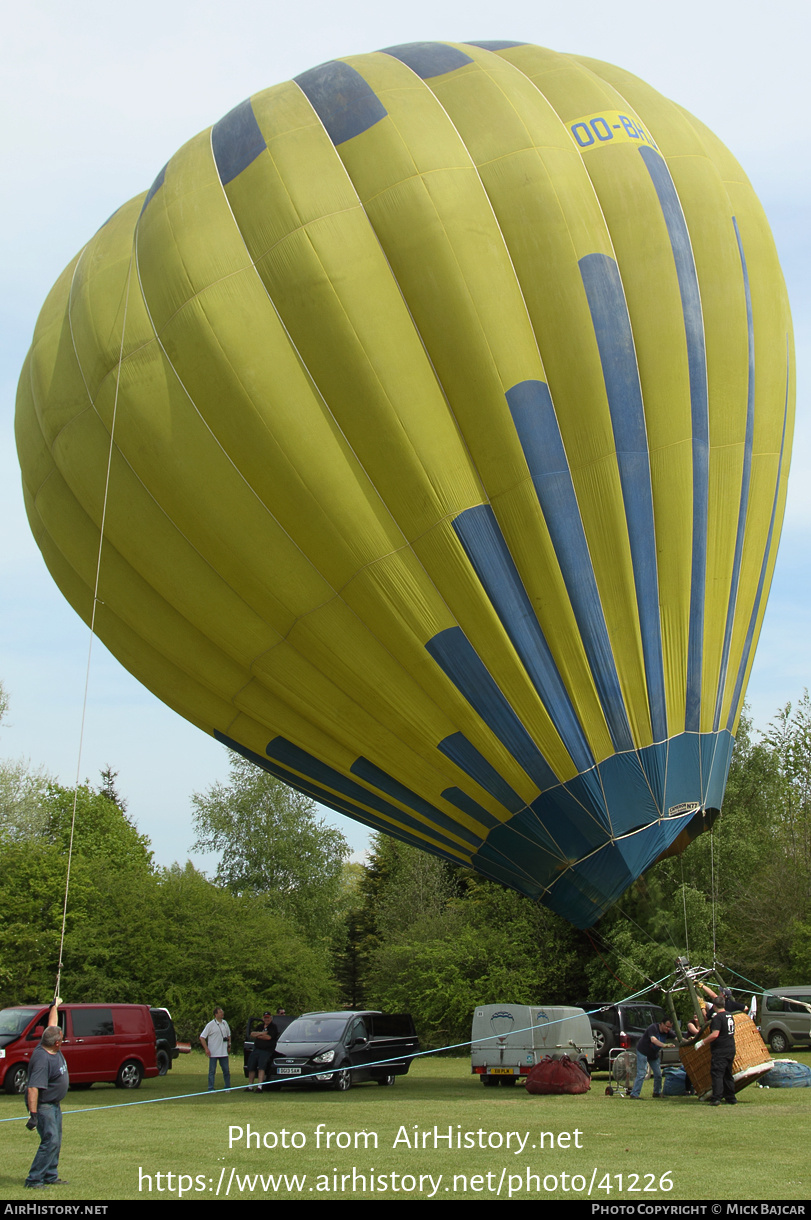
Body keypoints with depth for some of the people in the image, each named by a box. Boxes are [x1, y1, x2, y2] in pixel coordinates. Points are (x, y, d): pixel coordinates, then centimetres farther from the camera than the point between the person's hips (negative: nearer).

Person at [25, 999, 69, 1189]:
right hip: (43, 1106, -10)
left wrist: (55, 1006, 31)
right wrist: (33, 1114, -34)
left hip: (54, 1105, 10)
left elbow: (52, 1025, 18)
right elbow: (33, 1089, -31)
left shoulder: (53, 1050, 0)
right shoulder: (42, 1059, -27)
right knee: (50, 1141, -12)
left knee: (55, 1142, 13)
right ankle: (33, 1180, -7)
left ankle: (51, 1176, 22)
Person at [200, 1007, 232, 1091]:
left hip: (224, 1052, 5)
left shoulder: (225, 1023, 10)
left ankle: (227, 1087, 18)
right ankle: (210, 1089, 6)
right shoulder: (211, 1025, -8)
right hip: (213, 1053, -5)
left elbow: (228, 1035, 24)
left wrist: (229, 1045, 13)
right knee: (212, 1071, 0)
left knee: (226, 1070, 8)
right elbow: (202, 1037, -9)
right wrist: (206, 1049, -14)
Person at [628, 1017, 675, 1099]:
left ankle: (657, 1093, 27)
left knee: (658, 1074, 8)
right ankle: (634, 1094, -12)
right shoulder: (653, 1028, -28)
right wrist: (664, 1045, -60)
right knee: (641, 1074, -14)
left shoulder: (667, 1031, -6)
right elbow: (653, 1039, -44)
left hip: (654, 1055, 7)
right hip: (643, 1052, -7)